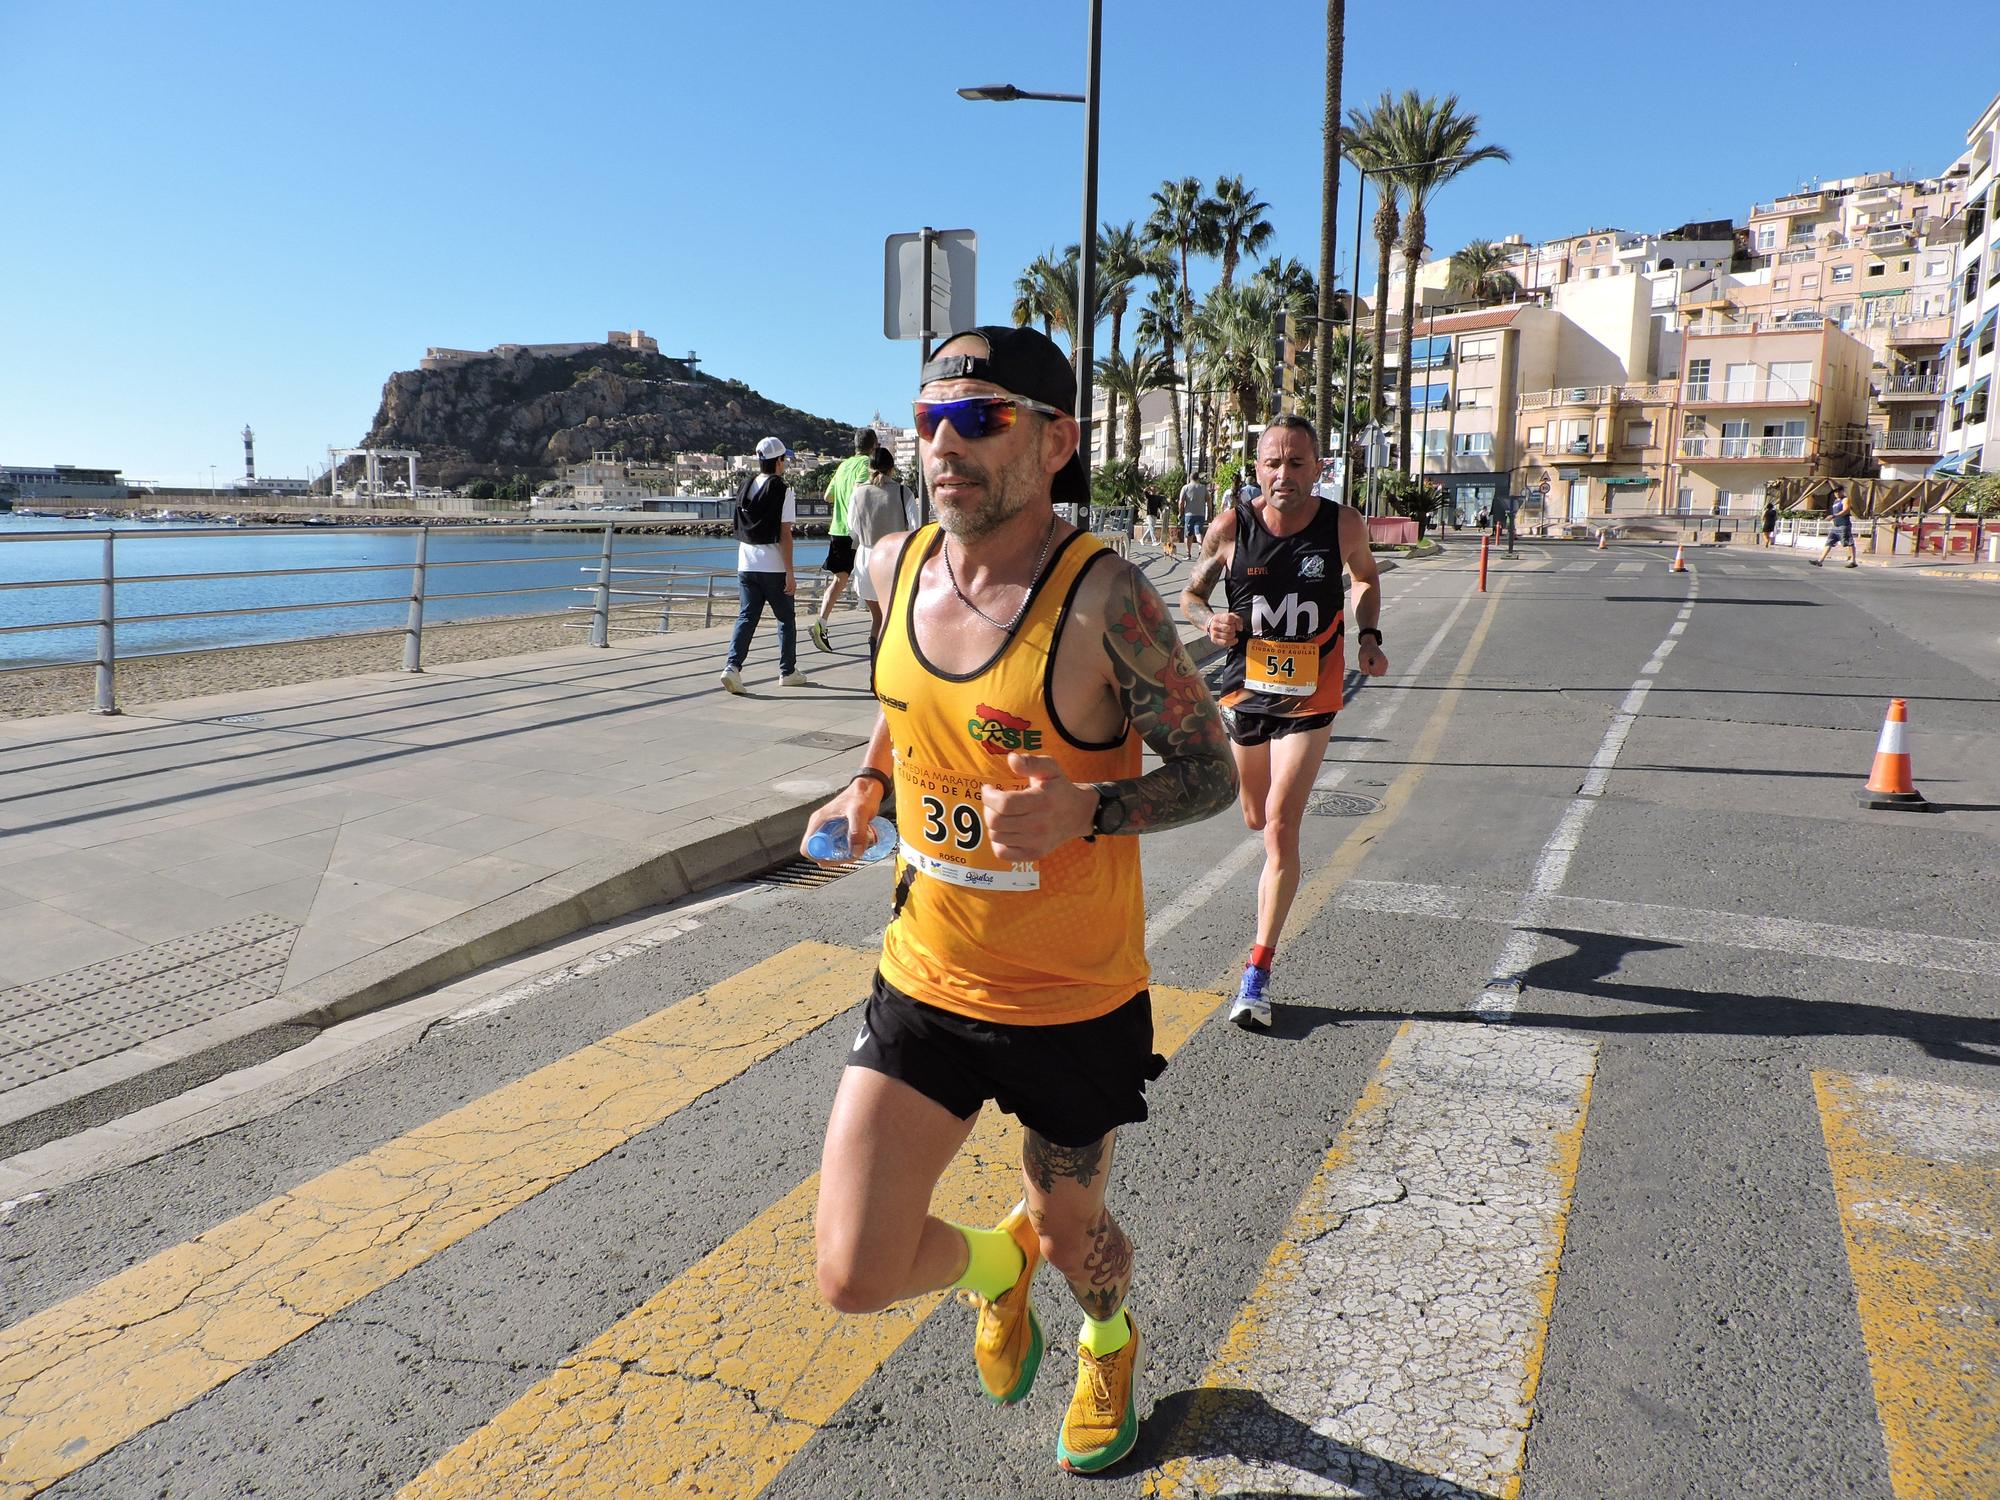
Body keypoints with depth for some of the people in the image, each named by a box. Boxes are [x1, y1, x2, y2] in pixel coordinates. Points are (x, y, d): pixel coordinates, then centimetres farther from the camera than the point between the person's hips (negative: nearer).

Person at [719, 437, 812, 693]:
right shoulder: (782, 492, -9)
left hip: (745, 564, 5)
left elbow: (741, 530, 13)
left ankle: (732, 665, -15)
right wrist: (790, 573, -11)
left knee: (746, 617, 4)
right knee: (786, 619, 11)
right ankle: (788, 672, 19)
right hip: (773, 566, -5)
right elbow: (784, 534, -13)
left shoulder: (745, 487, 9)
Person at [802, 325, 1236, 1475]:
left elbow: (1213, 773, -13)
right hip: (927, 981, 4)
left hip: (1078, 1001, -3)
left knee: (1069, 1232, 20)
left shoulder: (1101, 597, -21)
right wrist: (867, 785, 5)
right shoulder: (895, 567, -4)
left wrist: (1083, 808, -30)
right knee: (854, 1276, -1)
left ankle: (1109, 1341, 59)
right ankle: (996, 1265, 36)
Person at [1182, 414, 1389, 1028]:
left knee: (1280, 828, -12)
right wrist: (1210, 621, -21)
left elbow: (1367, 576, 12)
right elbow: (1190, 595, 2)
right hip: (1246, 691, 2)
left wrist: (1369, 637, -4)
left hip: (1309, 700, -2)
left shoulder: (1344, 524, -10)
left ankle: (1258, 972, -4)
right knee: (1258, 819, 19)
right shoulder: (1231, 526, -12)